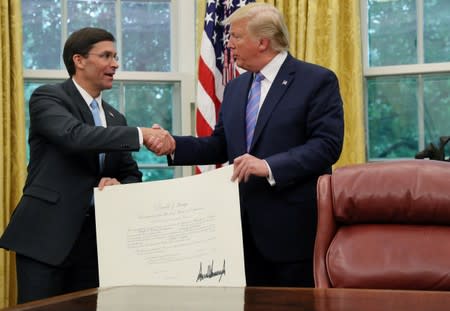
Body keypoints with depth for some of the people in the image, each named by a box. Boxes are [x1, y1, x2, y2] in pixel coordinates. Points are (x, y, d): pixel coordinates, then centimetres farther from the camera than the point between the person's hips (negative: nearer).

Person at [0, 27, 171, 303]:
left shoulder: (115, 118, 16)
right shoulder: (48, 97, -4)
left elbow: (132, 175, 16)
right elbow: (75, 135, -24)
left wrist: (118, 185, -8)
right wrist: (141, 134, -28)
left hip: (94, 238, 6)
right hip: (46, 234, -6)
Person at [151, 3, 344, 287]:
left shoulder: (318, 80, -6)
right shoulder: (235, 88, 16)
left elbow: (327, 145, -15)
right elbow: (221, 145, 16)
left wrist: (269, 166, -24)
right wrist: (174, 146, 0)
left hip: (292, 225, -6)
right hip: (245, 222, 7)